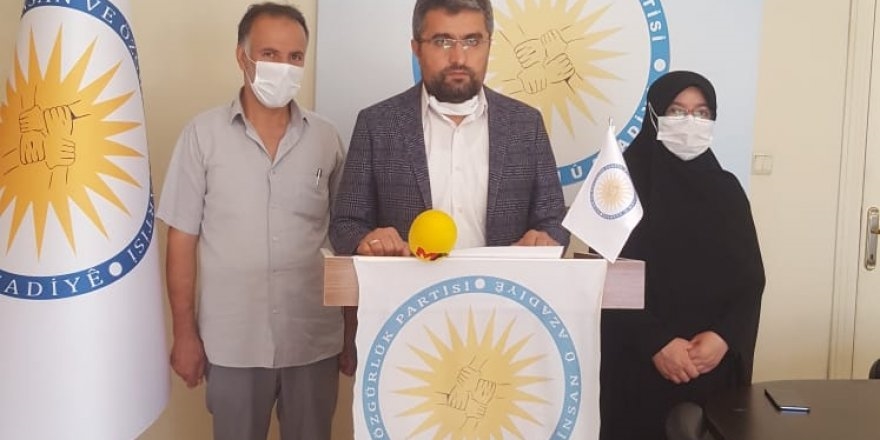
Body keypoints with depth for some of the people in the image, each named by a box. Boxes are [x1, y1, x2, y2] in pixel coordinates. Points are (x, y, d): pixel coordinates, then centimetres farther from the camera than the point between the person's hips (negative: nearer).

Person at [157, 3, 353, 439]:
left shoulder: (326, 138, 1)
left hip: (315, 340, 2)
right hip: (231, 342, -1)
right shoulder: (203, 133, -4)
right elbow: (183, 238, -1)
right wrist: (184, 332, -2)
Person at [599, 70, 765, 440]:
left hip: (715, 362, 4)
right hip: (640, 363, -3)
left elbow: (751, 278, 4)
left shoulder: (726, 189, 7)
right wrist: (655, 342, -16)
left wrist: (724, 337, -11)